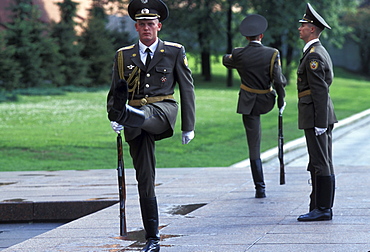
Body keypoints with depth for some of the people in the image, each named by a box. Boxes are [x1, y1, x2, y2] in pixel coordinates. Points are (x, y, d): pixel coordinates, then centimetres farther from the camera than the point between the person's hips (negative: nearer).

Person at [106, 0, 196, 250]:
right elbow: (114, 92, 12)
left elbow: (187, 89, 7)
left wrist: (189, 126, 3)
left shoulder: (175, 52, 5)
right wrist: (113, 118, -7)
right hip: (137, 125, 2)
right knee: (145, 179, 0)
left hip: (162, 111, -2)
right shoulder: (123, 56, 10)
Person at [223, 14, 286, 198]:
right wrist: (281, 100, 4)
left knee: (254, 146, 3)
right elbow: (278, 81, -12)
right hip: (267, 103, 0)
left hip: (248, 104, 0)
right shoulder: (272, 54, -12)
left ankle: (260, 188, 8)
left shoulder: (238, 54, -8)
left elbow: (226, 61, 15)